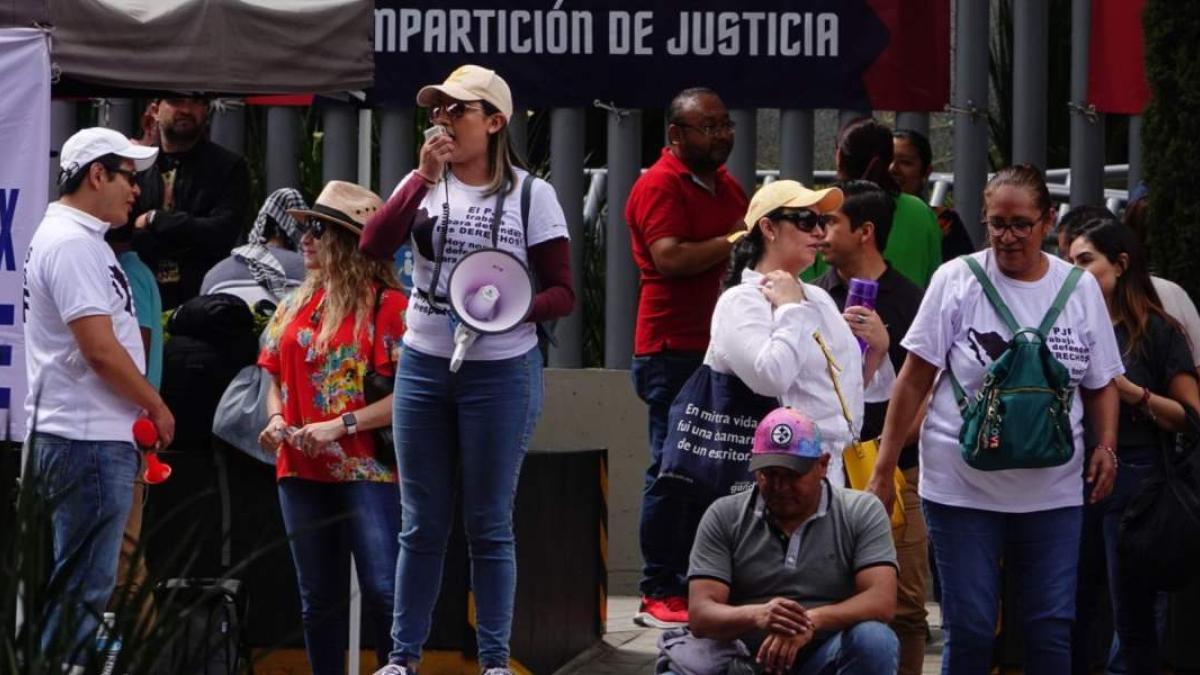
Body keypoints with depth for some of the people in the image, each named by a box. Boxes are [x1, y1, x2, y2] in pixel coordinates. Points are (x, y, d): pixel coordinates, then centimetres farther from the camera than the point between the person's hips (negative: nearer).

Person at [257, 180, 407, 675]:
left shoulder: (387, 306, -8)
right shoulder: (294, 308, 14)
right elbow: (277, 378, 22)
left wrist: (341, 425, -19)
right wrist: (276, 420, 1)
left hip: (366, 471, -7)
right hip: (302, 469, 7)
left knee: (383, 592, -11)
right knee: (319, 598, 10)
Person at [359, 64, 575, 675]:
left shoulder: (530, 194, -3)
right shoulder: (424, 184, 6)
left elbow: (562, 293, -4)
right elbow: (374, 246, -11)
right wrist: (425, 177, -17)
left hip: (500, 371, -3)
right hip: (423, 367, 3)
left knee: (489, 524, 3)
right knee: (422, 523, 8)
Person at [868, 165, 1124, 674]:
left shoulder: (1081, 289, 5)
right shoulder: (956, 281, -3)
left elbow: (1101, 385, 13)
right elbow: (914, 380, -1)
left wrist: (1106, 446, -5)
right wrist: (883, 471, -4)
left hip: (1053, 492, 2)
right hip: (961, 486, -2)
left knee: (1052, 630, 2)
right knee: (969, 630, 1)